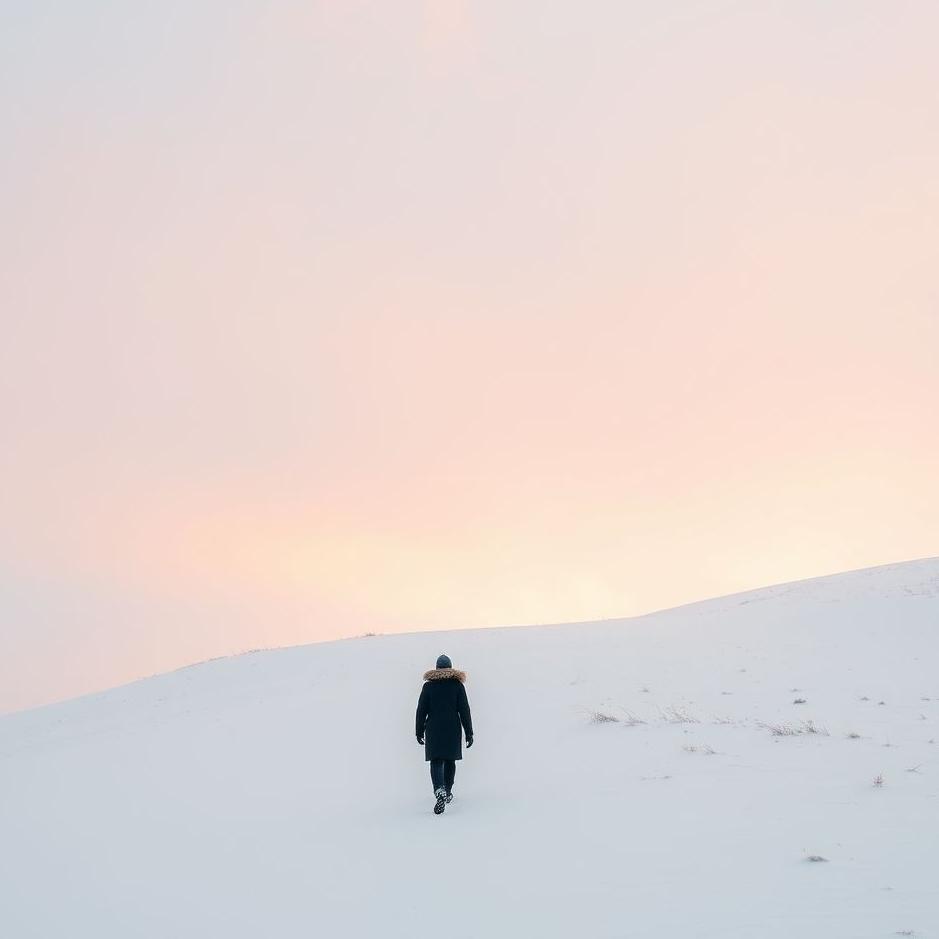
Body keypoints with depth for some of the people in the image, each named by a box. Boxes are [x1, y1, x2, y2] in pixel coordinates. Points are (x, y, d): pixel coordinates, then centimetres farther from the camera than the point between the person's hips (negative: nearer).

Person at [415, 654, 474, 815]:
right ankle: (448, 793, 25)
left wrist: (420, 732, 10)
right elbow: (464, 710, -1)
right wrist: (469, 733, 4)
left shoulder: (428, 686, 0)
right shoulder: (457, 685, 0)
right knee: (450, 760, 16)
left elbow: (421, 711, 1)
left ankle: (440, 791, -28)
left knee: (436, 761, -5)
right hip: (453, 729, 1)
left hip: (433, 730, -1)